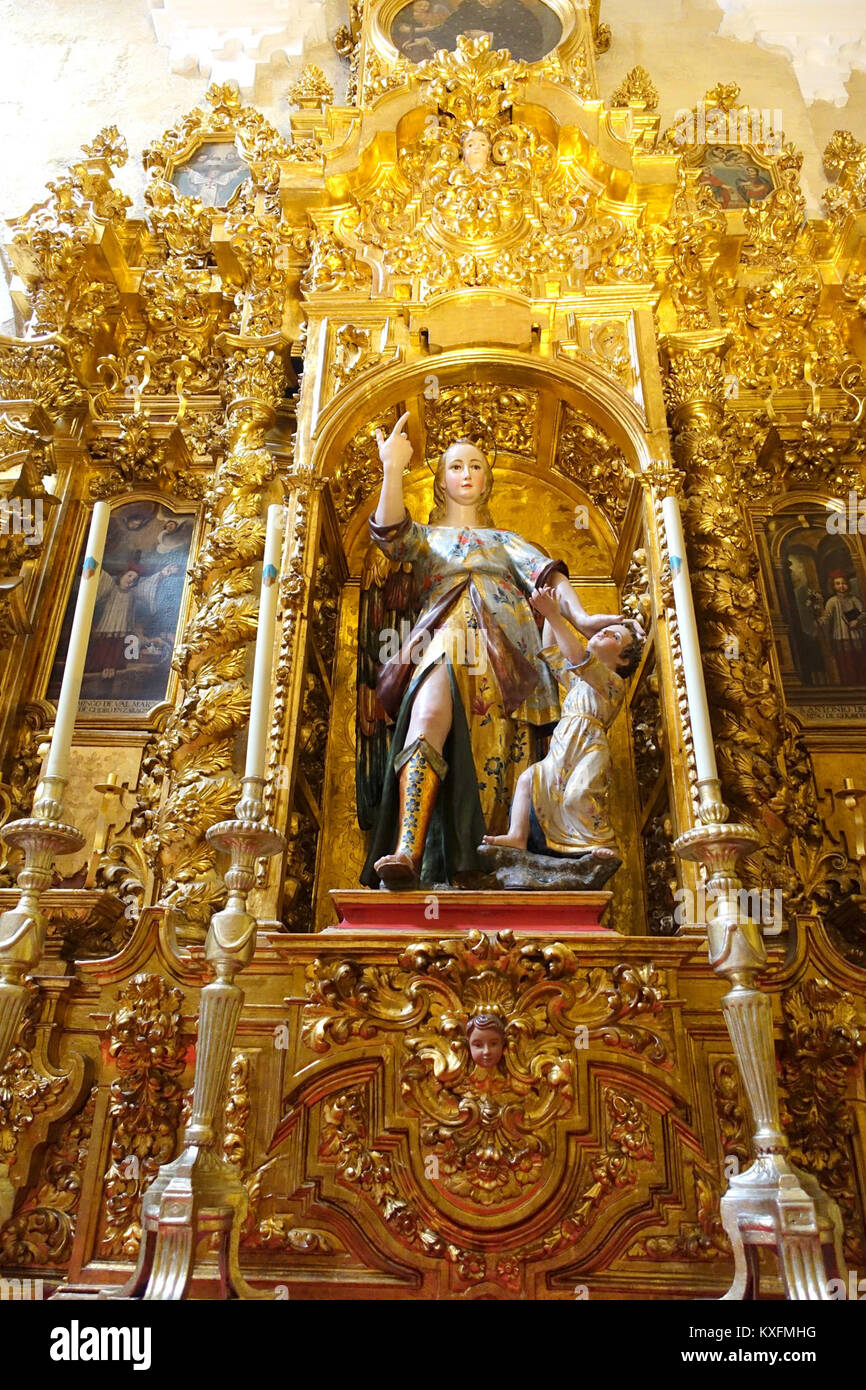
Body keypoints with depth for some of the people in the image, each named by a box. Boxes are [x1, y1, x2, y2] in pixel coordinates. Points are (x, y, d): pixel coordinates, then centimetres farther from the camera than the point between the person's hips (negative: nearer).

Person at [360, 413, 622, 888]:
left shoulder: (506, 540, 33)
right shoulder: (424, 536, 31)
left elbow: (545, 572, 13)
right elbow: (389, 533, 6)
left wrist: (581, 618, -6)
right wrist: (392, 469, -8)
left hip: (502, 645, 3)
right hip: (444, 635, -2)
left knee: (493, 753, -20)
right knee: (429, 717, -33)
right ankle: (407, 854, -50)